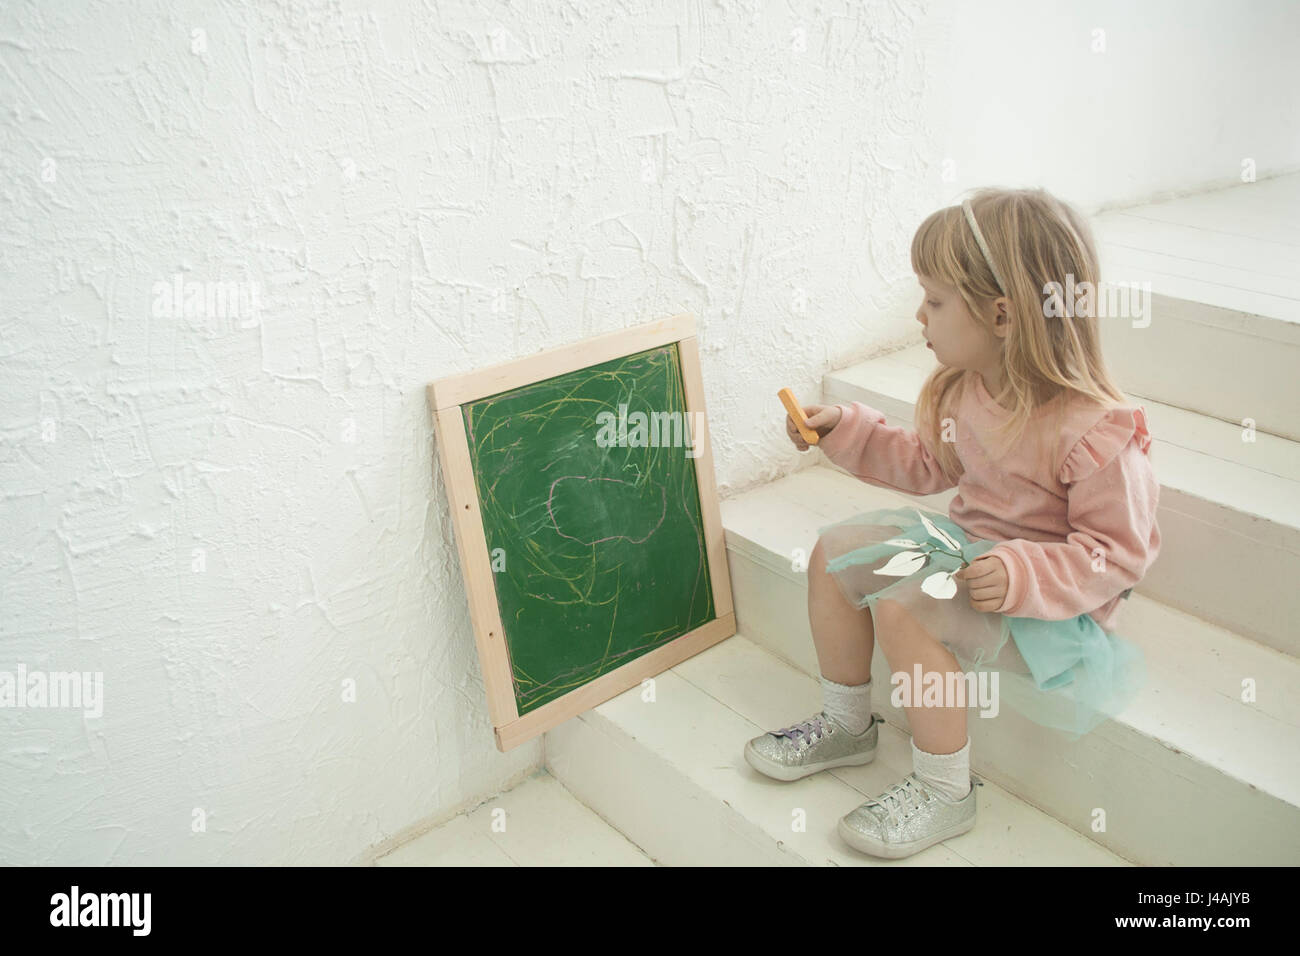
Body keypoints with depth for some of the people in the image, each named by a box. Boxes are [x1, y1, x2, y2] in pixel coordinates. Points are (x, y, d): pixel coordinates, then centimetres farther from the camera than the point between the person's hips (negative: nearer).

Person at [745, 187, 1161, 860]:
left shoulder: (1095, 432, -28)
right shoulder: (964, 388, -3)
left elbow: (1119, 552, -21)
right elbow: (928, 465, 14)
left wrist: (1026, 575, -35)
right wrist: (843, 429, 6)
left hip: (1048, 598, -9)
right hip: (967, 543, 9)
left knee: (902, 606, -29)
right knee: (835, 550, 2)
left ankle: (944, 791, -7)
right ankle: (847, 724, 18)